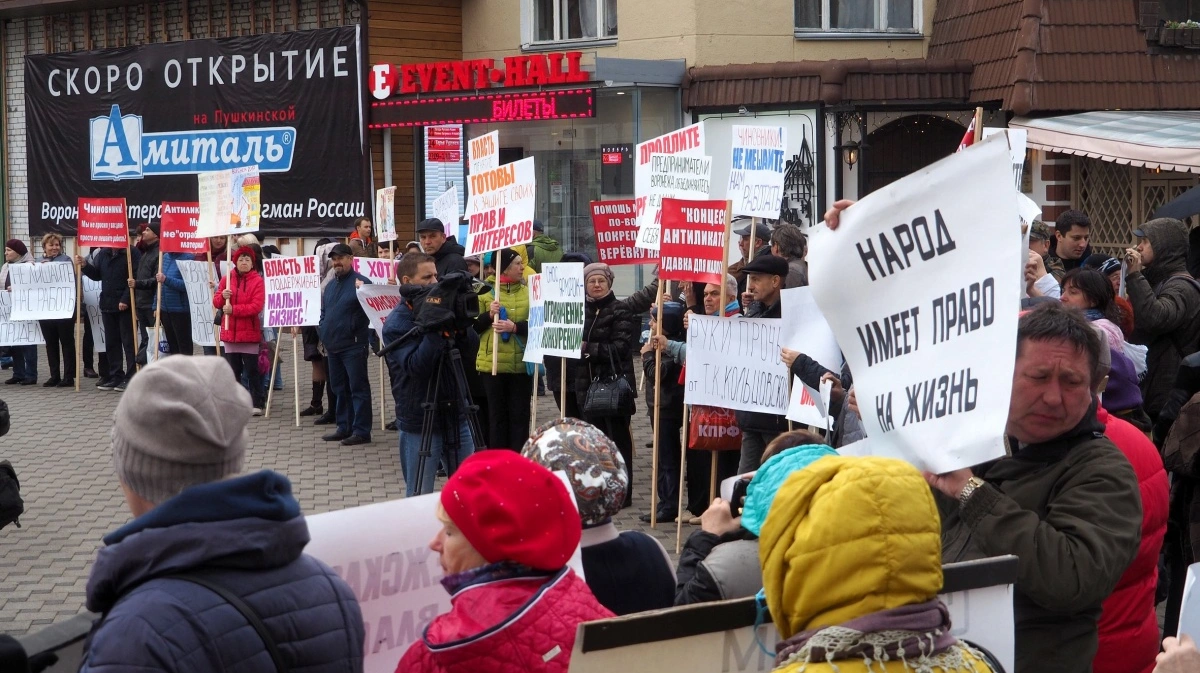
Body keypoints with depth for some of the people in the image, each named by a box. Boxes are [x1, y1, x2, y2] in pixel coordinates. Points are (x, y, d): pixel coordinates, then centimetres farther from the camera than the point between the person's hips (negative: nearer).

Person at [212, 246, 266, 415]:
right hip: (229, 331, 4)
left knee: (252, 370, -1)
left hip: (250, 333, -4)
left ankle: (257, 403, 4)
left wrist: (234, 309, -21)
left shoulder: (257, 281, -5)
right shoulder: (227, 279, 7)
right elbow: (216, 302, 8)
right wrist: (222, 296, -15)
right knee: (233, 370, 10)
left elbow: (257, 306, -14)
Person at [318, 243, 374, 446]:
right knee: (339, 388, 14)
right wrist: (324, 335, 13)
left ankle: (362, 431, -4)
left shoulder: (361, 282, -8)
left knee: (358, 388, -5)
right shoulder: (330, 286, 16)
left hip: (354, 345, -8)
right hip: (333, 346, 8)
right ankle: (344, 427, 22)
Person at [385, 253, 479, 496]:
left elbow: (471, 352, 5)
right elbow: (415, 366, -21)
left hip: (455, 415, 6)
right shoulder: (396, 323, -9)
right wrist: (436, 330, -24)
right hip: (420, 423, -6)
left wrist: (460, 327, -12)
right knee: (419, 497, 1)